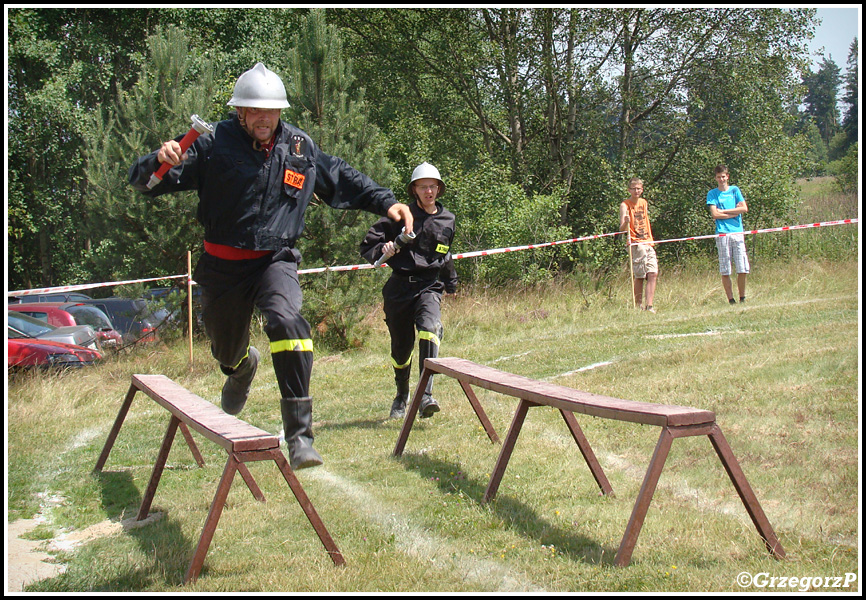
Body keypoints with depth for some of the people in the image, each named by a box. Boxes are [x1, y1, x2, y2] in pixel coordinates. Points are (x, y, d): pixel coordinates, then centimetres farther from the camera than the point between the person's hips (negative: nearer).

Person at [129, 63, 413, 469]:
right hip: (223, 264, 0)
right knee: (226, 349, 16)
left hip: (275, 260, 0)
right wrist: (160, 161, -37)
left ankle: (300, 436, -30)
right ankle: (242, 366, 61)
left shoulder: (299, 147, -2)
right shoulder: (214, 145, -11)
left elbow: (342, 178, 16)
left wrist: (385, 203, 6)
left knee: (287, 321, -30)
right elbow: (143, 182, -14)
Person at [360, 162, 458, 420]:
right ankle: (401, 396, 37)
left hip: (429, 287, 1)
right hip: (399, 287, -1)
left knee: (429, 327, -29)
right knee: (401, 347, 9)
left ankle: (426, 396, -35)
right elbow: (367, 245, 0)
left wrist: (451, 282, 40)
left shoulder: (447, 221, 10)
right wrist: (382, 250, -21)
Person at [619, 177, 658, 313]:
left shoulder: (643, 202, 14)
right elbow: (622, 228, -15)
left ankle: (649, 306, -4)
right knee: (639, 276, -6)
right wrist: (626, 222, -37)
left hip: (648, 243, 6)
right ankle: (637, 307, 3)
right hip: (636, 244, -6)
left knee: (653, 274, -5)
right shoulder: (625, 205, -5)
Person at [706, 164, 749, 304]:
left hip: (738, 232, 1)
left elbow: (744, 209, 2)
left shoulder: (735, 190, 14)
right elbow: (714, 214, -3)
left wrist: (724, 211, -1)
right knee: (725, 271, -4)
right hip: (722, 234, -1)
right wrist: (734, 213, -3)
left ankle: (742, 298, 8)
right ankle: (731, 300, 2)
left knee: (743, 269, -4)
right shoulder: (712, 194, 10)